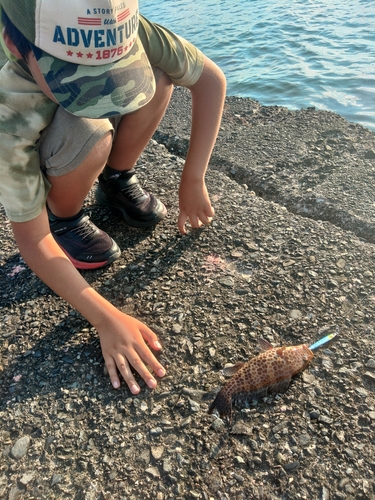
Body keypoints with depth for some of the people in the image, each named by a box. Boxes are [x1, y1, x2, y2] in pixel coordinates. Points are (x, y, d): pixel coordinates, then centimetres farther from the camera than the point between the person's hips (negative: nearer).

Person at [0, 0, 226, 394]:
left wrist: (192, 181, -24)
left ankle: (117, 183, -1)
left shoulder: (119, 35, -33)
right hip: (38, 167, -3)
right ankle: (64, 218, -5)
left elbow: (210, 78, -21)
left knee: (157, 74, -24)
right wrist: (107, 319, -39)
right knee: (90, 137, -39)